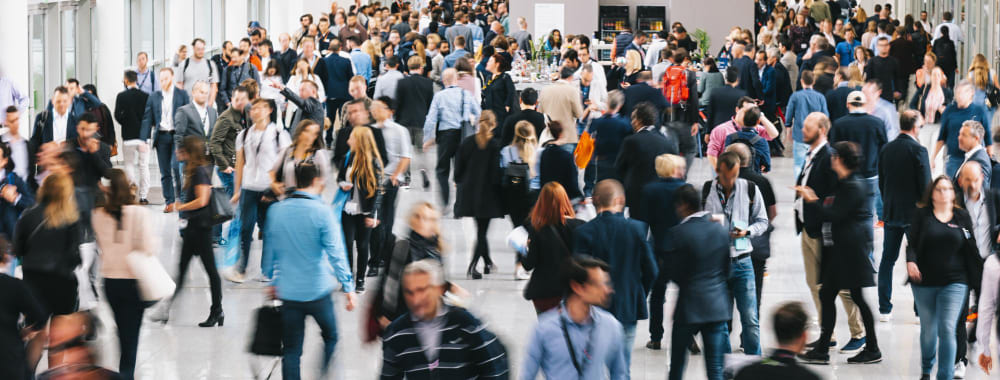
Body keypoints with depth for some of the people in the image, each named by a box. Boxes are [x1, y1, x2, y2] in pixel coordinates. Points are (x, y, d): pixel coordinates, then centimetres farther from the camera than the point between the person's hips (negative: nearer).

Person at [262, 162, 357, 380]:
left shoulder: (276, 211, 1)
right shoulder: (321, 212, -12)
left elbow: (270, 251, 11)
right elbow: (335, 253, -12)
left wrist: (272, 280, 23)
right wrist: (348, 286, -6)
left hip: (288, 292, 3)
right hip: (318, 290, -3)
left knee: (291, 350, 8)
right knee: (331, 337, 19)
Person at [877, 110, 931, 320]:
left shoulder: (886, 149, 2)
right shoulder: (918, 150, -14)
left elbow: (881, 183, 9)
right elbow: (925, 186, -14)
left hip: (891, 213, 5)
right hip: (914, 214, -5)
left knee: (887, 260, 10)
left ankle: (885, 309, 11)